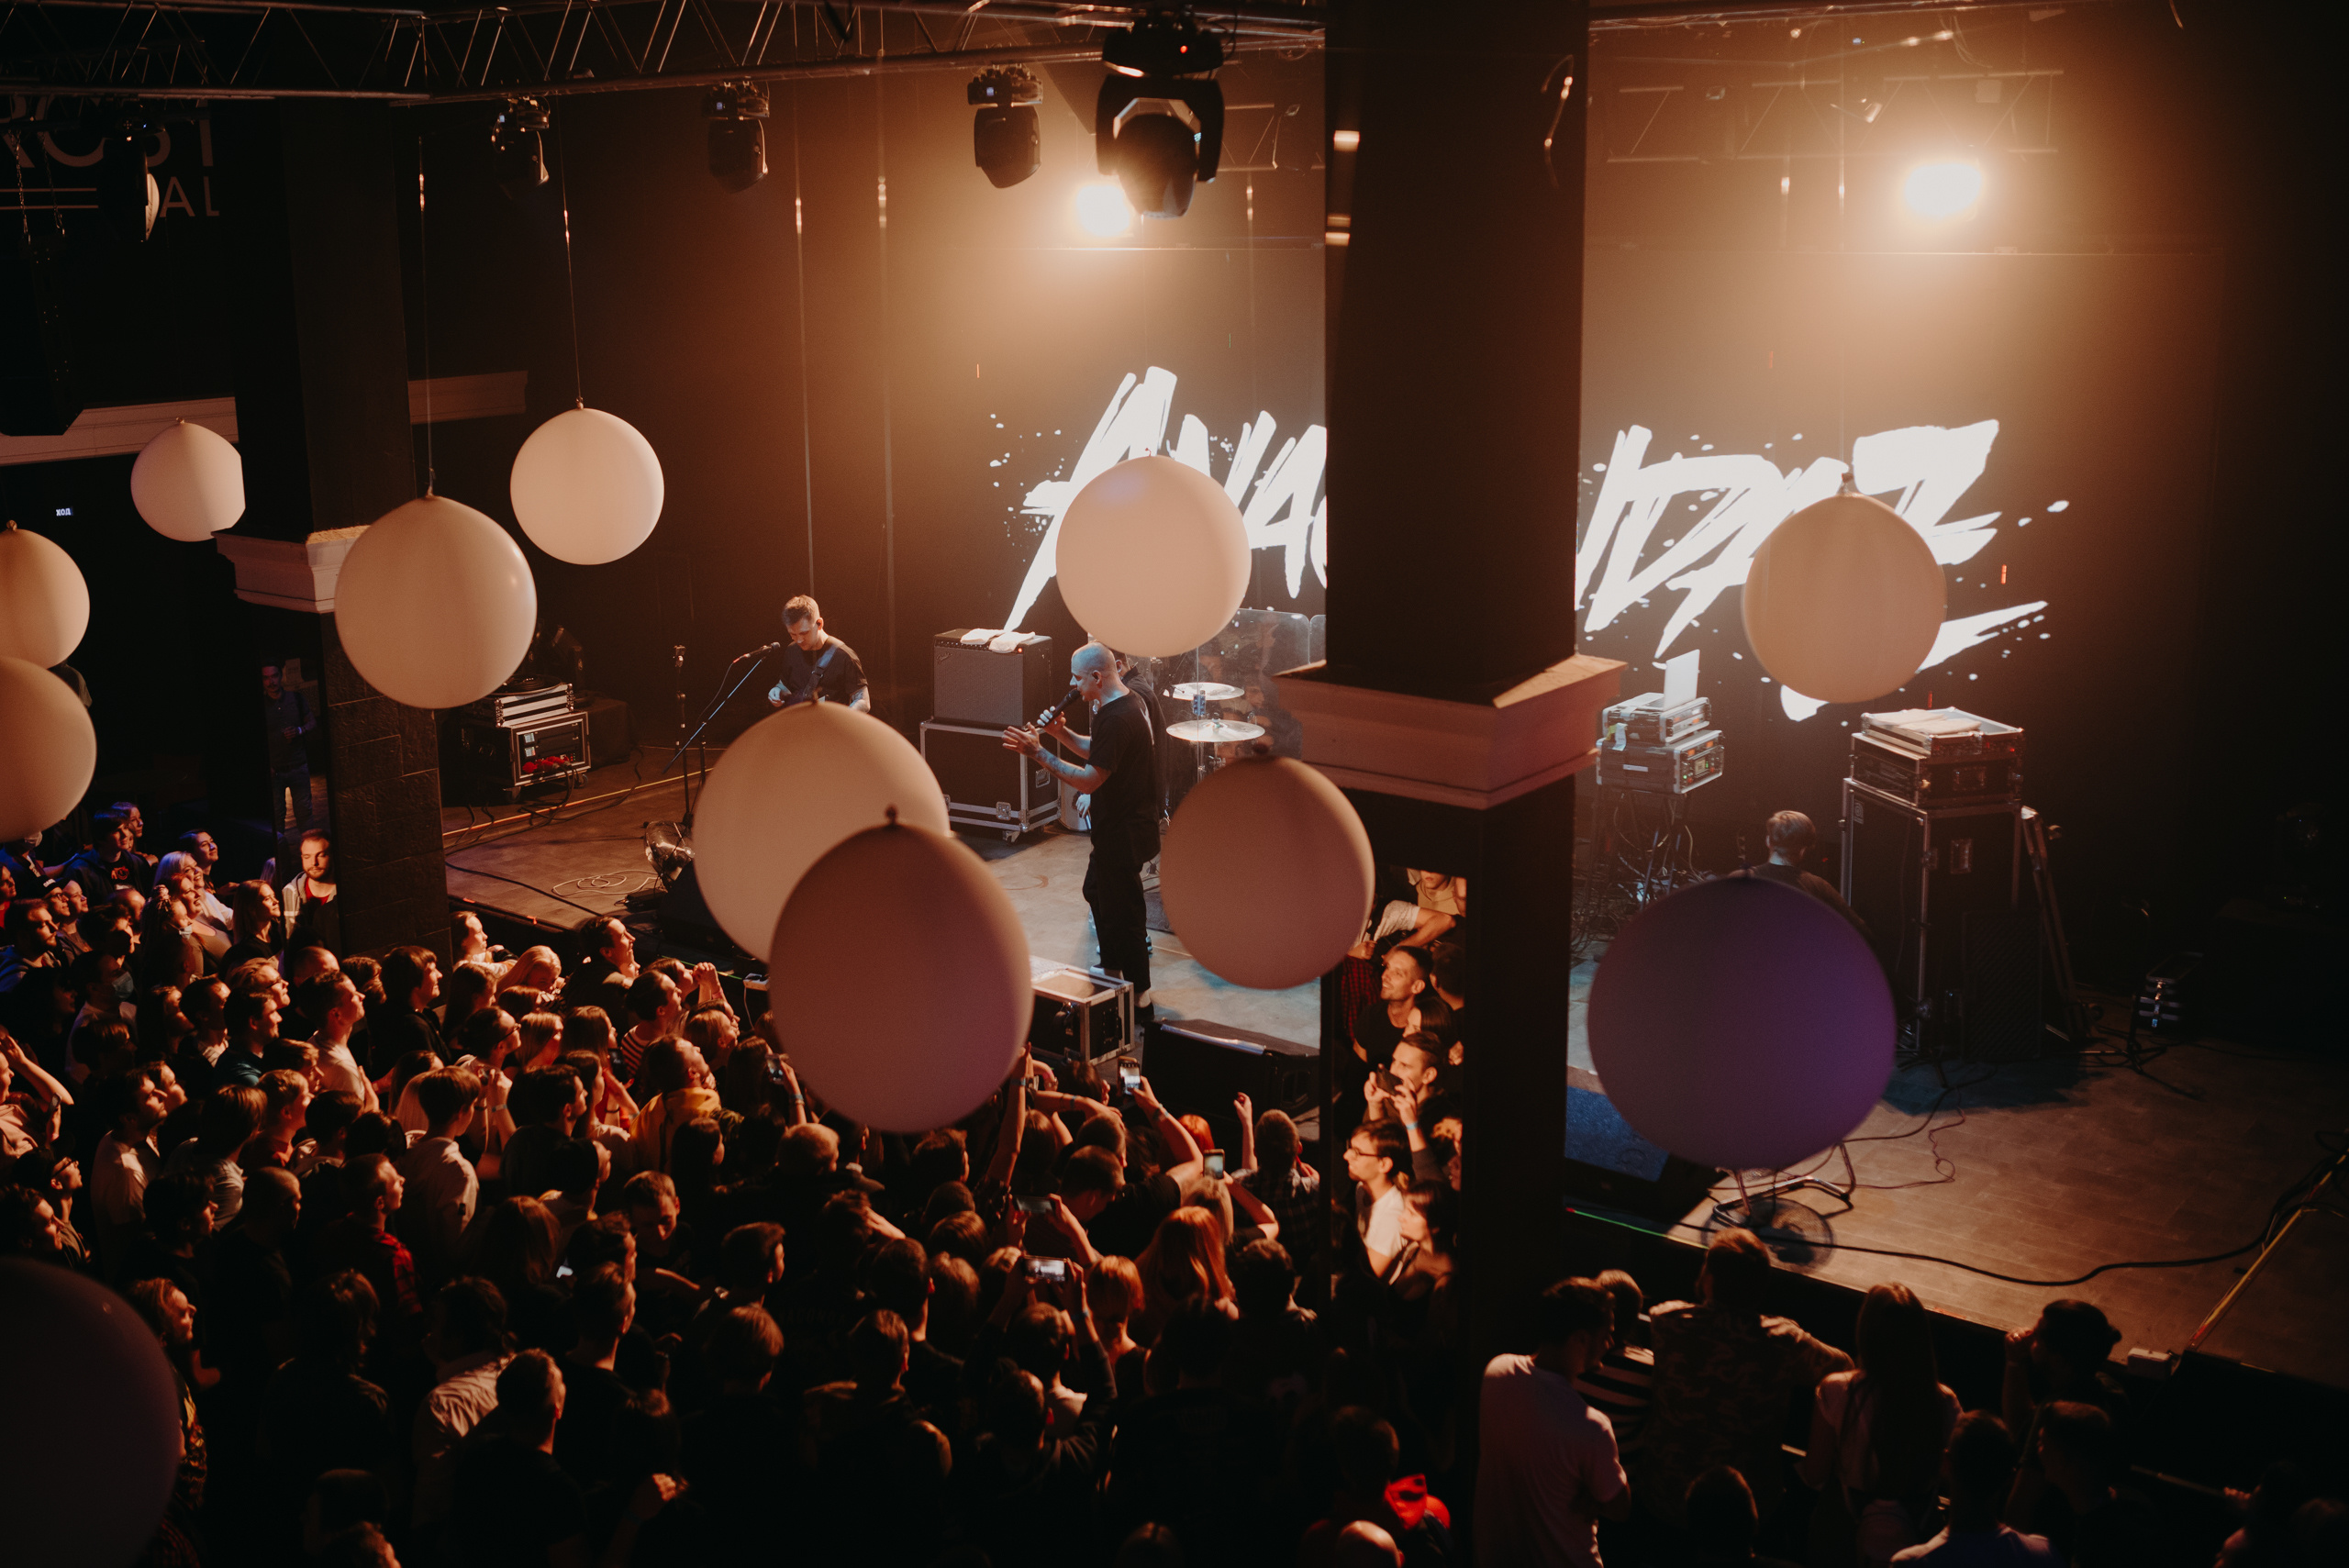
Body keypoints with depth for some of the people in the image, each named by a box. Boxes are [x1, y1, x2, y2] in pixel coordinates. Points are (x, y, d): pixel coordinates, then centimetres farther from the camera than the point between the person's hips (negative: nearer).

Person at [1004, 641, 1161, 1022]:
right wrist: (1062, 734, 4)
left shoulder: (1117, 719, -27)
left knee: (1123, 915, -1)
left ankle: (1140, 1003, 8)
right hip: (1122, 829, 11)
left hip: (1123, 836, -11)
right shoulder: (1130, 703, 6)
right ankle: (1112, 971, 41)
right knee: (1096, 891, 26)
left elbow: (1088, 780, -28)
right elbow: (1098, 753, 17)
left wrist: (1038, 752, -25)